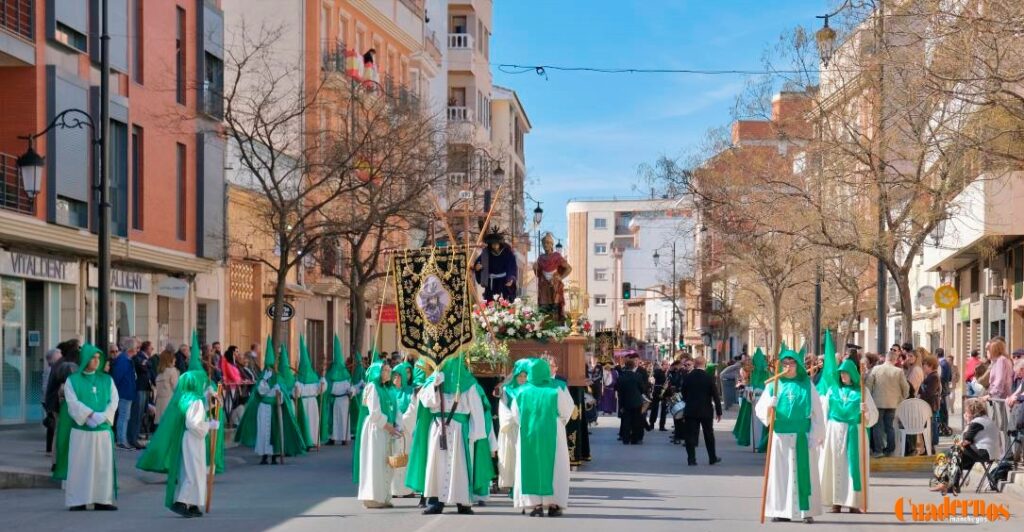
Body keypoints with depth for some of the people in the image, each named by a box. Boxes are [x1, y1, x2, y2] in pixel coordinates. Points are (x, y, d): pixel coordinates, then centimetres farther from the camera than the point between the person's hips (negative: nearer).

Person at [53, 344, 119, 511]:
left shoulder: (107, 380, 12)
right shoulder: (72, 380, 4)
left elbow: (114, 401, 3)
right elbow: (73, 402, -6)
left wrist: (102, 417, -12)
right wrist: (91, 414, -16)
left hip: (103, 429, 3)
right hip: (80, 430, -2)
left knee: (103, 465, 0)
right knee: (79, 465, -3)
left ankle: (102, 500, 4)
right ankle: (78, 501, 1)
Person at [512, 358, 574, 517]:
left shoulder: (522, 391, -1)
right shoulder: (556, 389, -8)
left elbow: (515, 415, 5)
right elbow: (566, 411, -2)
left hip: (528, 434, 2)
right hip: (551, 435, -2)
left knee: (532, 467, 8)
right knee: (553, 466, 7)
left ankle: (536, 504, 1)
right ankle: (553, 504, 4)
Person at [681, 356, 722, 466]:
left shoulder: (687, 377, -3)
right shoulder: (709, 378, -8)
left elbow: (683, 394, 6)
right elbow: (716, 395, -6)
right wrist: (718, 411, 0)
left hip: (691, 411, 0)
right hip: (706, 411, 0)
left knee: (691, 435, 1)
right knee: (709, 435, 13)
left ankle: (691, 459, -7)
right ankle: (712, 458, 22)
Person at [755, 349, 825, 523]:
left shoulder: (807, 385, 5)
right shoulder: (774, 385, 8)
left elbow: (816, 412, 3)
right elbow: (760, 407, 2)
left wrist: (816, 436, -4)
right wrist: (768, 411, -21)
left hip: (802, 437, -1)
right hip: (780, 436, 1)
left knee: (803, 472, 0)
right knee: (780, 472, 2)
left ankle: (806, 510, 4)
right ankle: (781, 510, 7)